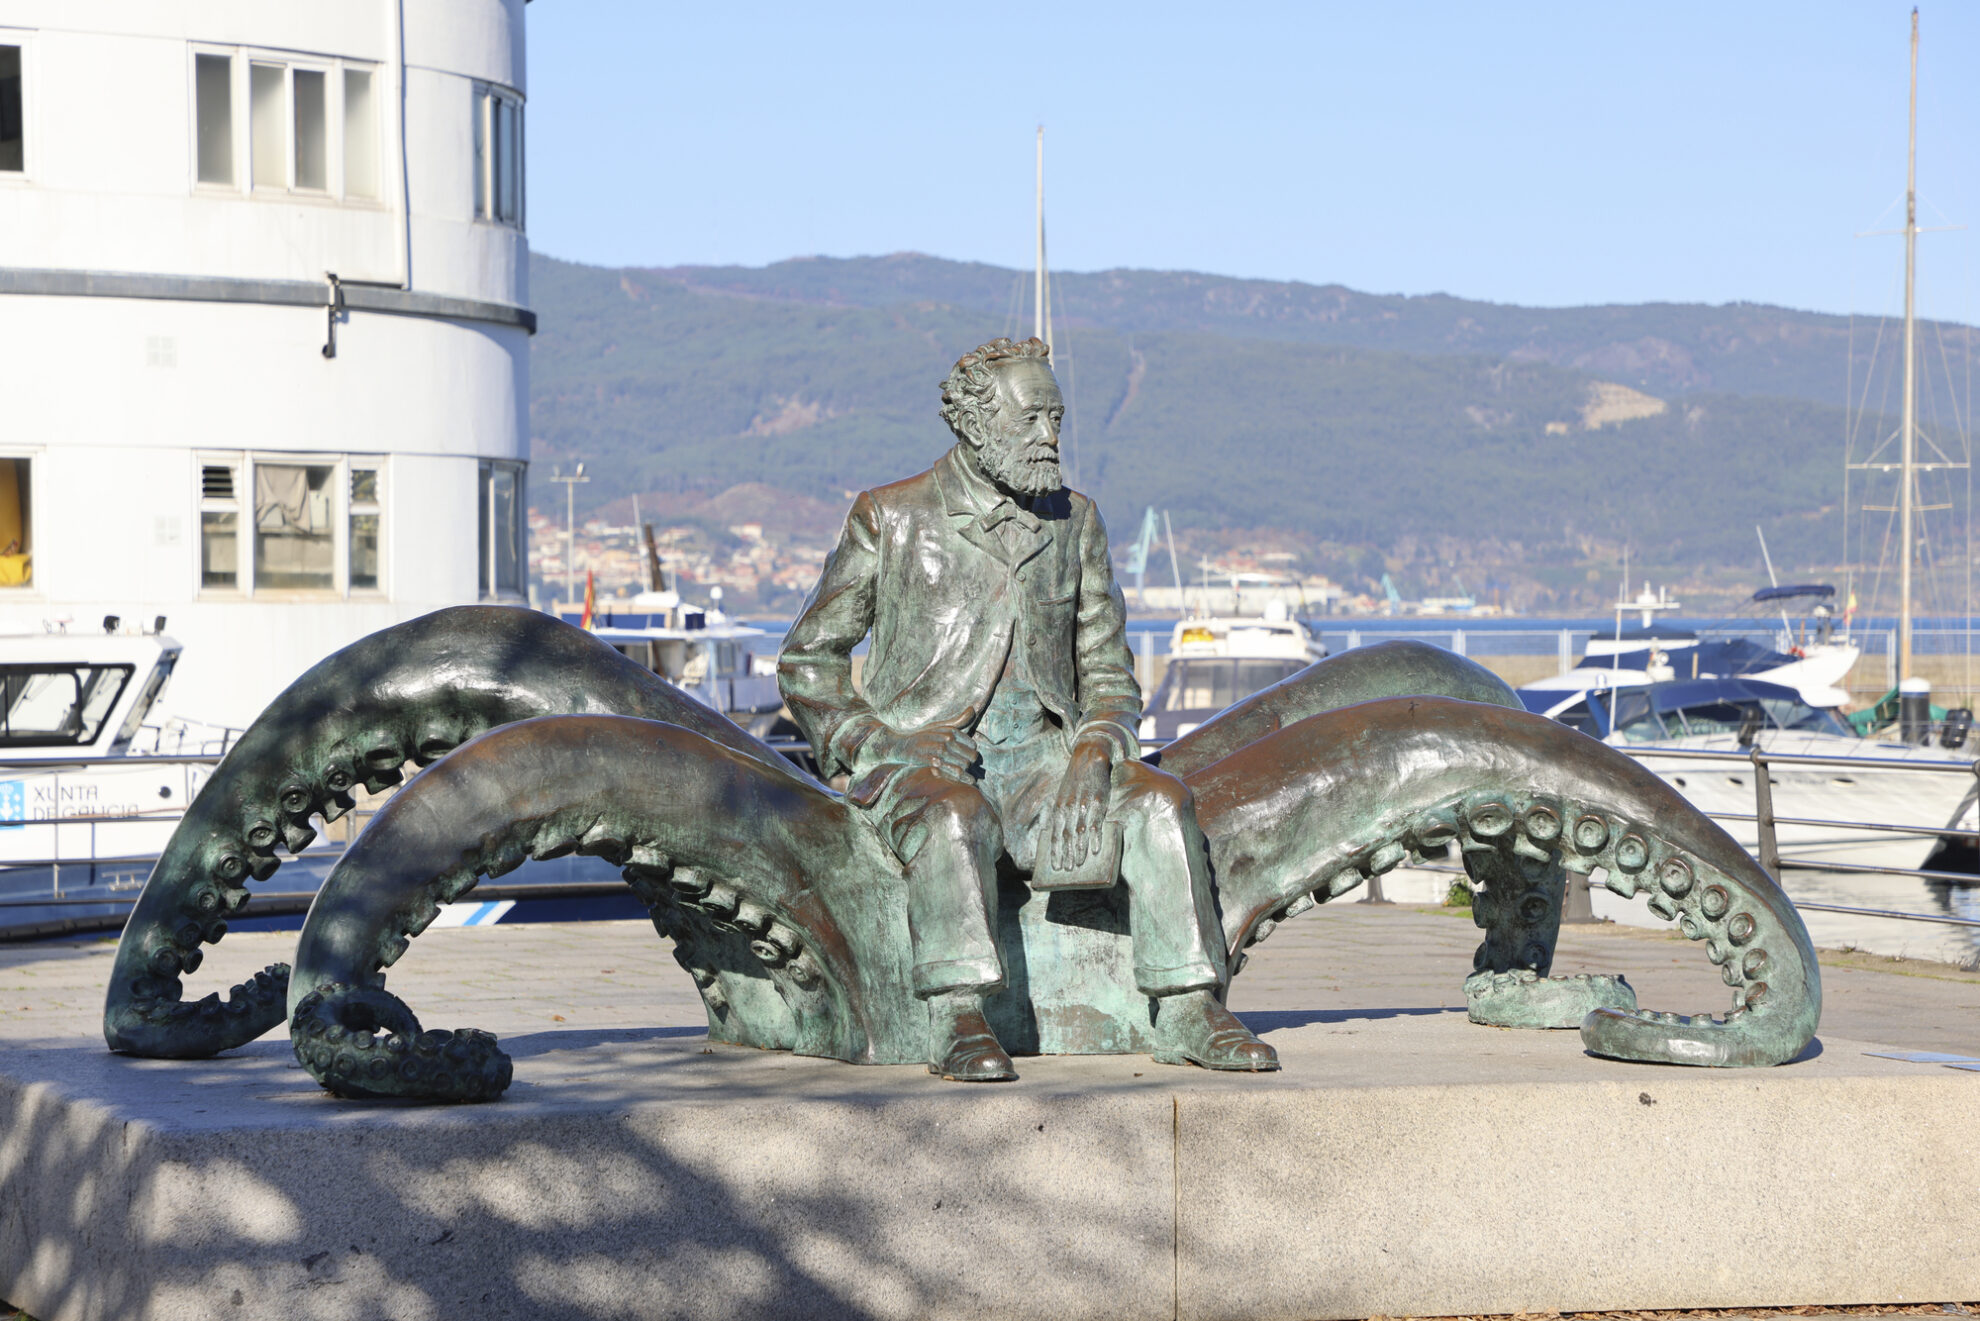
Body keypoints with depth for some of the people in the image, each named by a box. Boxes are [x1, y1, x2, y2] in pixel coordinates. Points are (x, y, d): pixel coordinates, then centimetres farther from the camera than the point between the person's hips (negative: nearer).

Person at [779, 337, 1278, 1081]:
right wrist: (879, 743, -12)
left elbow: (1108, 675, 14)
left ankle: (1187, 1014, -26)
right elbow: (807, 663, 6)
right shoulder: (892, 518, 2)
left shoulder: (1074, 523, 13)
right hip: (922, 758, -4)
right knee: (954, 815, -39)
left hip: (1039, 760, 4)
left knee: (1158, 799, -24)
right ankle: (958, 1021, -43)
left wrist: (1092, 758, -8)